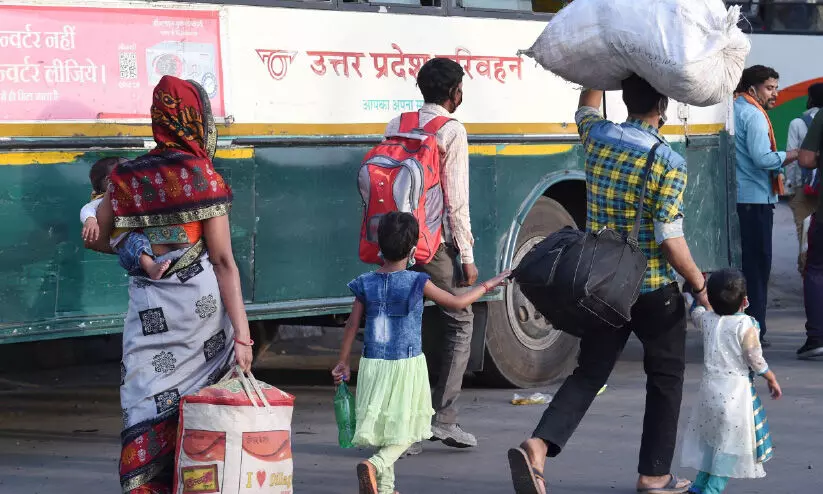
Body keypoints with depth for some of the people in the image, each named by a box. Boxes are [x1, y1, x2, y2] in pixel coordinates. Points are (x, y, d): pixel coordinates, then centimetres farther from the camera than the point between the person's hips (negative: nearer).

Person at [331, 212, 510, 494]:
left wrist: (343, 363, 16)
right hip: (407, 365, -4)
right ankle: (375, 465, -21)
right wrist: (487, 286, 14)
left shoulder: (366, 284, 0)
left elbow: (352, 325, 5)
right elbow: (456, 303, 0)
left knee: (381, 428, 14)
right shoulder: (417, 283, -9)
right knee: (405, 431, 3)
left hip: (373, 364, 4)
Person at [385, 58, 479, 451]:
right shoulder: (451, 132, -6)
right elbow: (456, 200, -10)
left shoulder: (395, 127, 12)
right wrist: (467, 256, -6)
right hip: (435, 244, -6)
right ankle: (443, 418, 0)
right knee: (459, 323, 7)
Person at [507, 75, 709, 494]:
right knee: (665, 378, 14)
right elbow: (670, 241, -19)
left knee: (590, 372, 9)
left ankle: (538, 446, -14)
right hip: (655, 291, -5)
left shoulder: (597, 138, -2)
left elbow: (587, 108, 25)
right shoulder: (668, 163, -18)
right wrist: (700, 286, -7)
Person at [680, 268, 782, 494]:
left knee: (709, 439, 17)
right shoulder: (745, 326, -14)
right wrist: (772, 380, 4)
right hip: (737, 391, -6)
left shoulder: (706, 319, 2)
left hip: (710, 388, 6)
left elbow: (694, 308, 25)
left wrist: (689, 292, 44)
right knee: (729, 443, -1)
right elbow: (756, 360, -11)